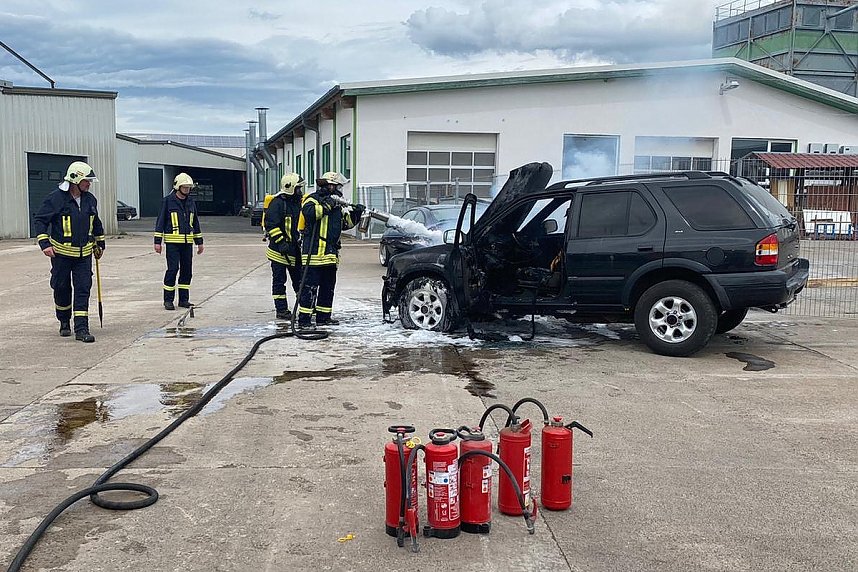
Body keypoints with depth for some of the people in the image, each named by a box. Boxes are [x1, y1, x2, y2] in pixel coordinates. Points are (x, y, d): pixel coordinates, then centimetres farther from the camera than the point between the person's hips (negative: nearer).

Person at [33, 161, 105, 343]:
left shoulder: (90, 200, 5)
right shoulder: (56, 198, -10)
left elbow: (96, 223, 20)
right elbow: (40, 220, -8)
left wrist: (100, 244, 24)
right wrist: (44, 243, -17)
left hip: (84, 254, 3)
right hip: (61, 253, -3)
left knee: (83, 290, -5)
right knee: (62, 289, 9)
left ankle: (81, 328, -6)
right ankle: (64, 322, 29)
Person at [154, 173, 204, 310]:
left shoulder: (191, 202, 14)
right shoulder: (168, 201, -2)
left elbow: (195, 223, 21)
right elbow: (160, 221, -2)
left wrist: (199, 242, 18)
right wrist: (158, 241, -7)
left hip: (187, 242, 5)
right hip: (172, 242, -5)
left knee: (187, 270, 5)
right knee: (173, 269, -9)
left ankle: (184, 299, 14)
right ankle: (168, 299, 0)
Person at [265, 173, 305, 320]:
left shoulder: (298, 201, 12)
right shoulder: (277, 203, -14)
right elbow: (270, 225, -19)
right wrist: (281, 242, -23)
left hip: (294, 248, 8)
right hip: (279, 250, -8)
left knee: (299, 279, 12)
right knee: (279, 280, 2)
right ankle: (281, 310, 7)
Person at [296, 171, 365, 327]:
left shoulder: (336, 204, 21)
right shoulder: (313, 199, -5)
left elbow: (346, 222, 23)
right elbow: (309, 213, -26)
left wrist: (356, 213, 7)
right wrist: (326, 205, -23)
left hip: (330, 254, 9)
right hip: (314, 252, -9)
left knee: (328, 287, 14)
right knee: (310, 288, -9)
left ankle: (323, 317, 23)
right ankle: (303, 320, -8)